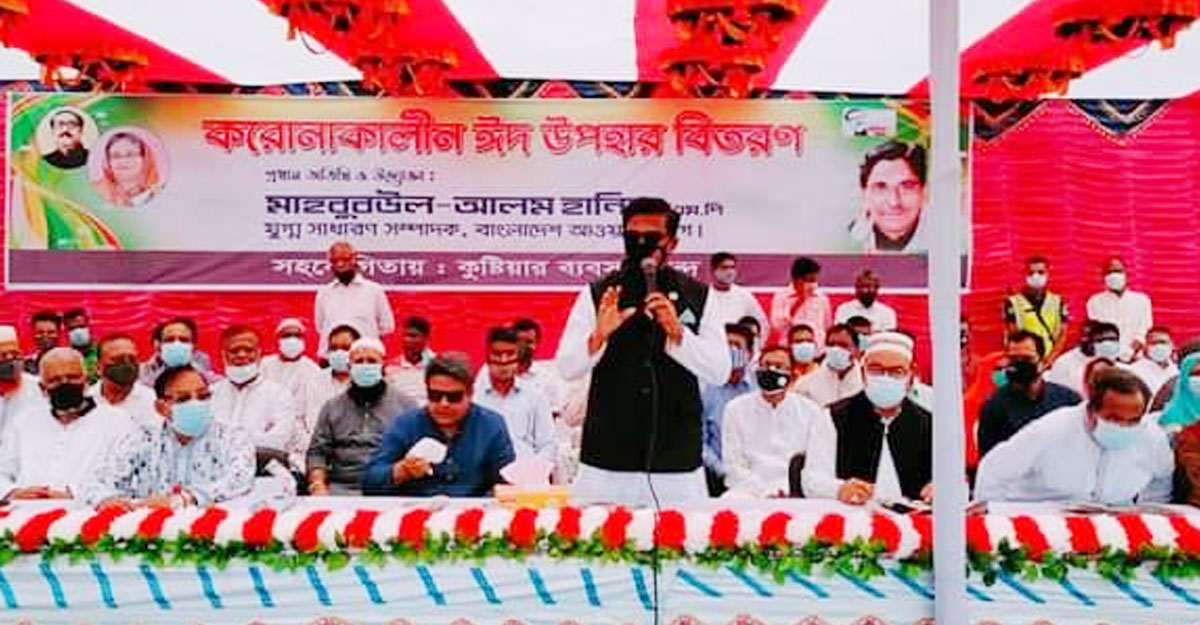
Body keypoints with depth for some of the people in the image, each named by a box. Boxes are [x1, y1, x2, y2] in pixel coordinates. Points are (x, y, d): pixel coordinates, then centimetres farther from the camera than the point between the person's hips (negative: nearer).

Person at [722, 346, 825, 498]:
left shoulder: (811, 411, 10)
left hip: (796, 493, 0)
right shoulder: (735, 409, 9)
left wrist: (789, 491, -12)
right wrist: (765, 492, -11)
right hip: (750, 490, 0)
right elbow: (734, 467, 4)